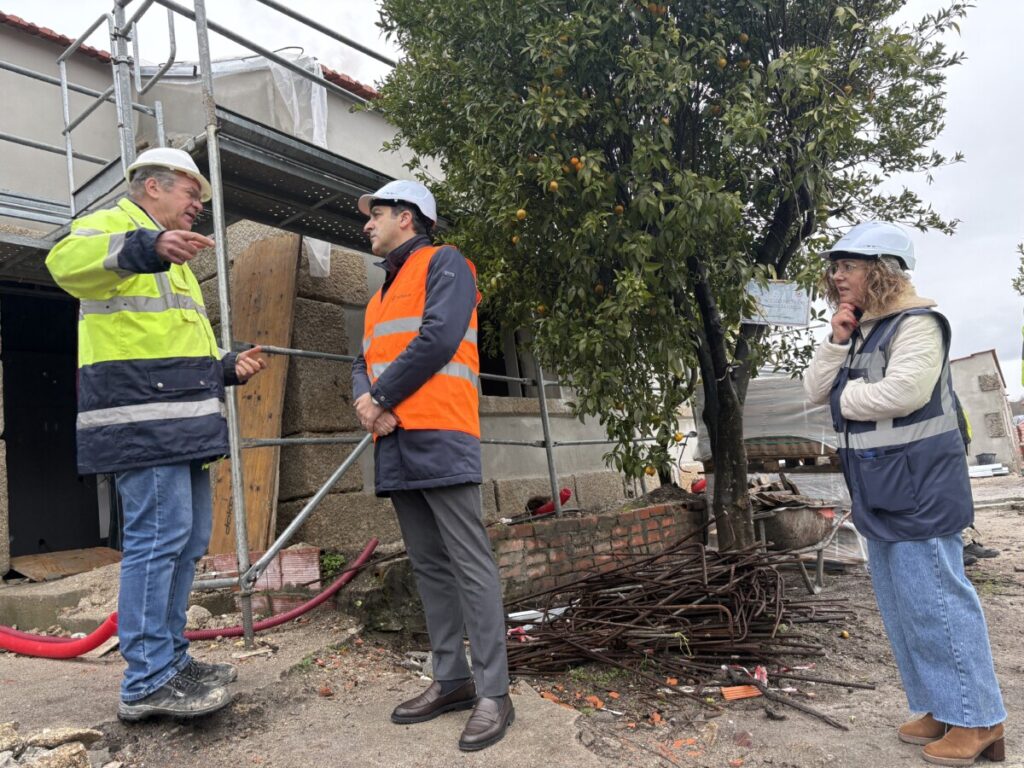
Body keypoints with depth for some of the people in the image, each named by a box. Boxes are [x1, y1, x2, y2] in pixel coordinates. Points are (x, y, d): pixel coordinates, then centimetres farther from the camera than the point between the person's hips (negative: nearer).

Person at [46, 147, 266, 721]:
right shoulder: (112, 224, 0)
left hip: (183, 422, 10)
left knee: (188, 539, 11)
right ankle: (147, 682, -3)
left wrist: (227, 368, 17)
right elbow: (67, 260, -26)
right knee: (159, 537, -11)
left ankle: (171, 658, 21)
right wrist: (146, 247, -43)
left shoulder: (172, 257, 29)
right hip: (142, 418, -10)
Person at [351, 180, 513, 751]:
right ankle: (452, 679, 19)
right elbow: (365, 362, 19)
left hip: (438, 438, -9)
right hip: (396, 445, 9)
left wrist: (381, 397, -8)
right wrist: (365, 398, -3)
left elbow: (437, 340, -14)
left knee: (469, 564, -6)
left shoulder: (444, 263, 1)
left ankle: (493, 693, 0)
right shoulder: (383, 292, 27)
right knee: (429, 566, 10)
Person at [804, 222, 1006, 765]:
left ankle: (977, 719, 10)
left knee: (934, 600, -5)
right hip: (878, 491, 10)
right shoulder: (858, 331, 14)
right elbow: (814, 390, 8)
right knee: (901, 606, 15)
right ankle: (941, 708, 28)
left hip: (918, 487, -10)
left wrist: (844, 397, -11)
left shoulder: (915, 323, -12)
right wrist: (837, 341, -4)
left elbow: (905, 390, -27)